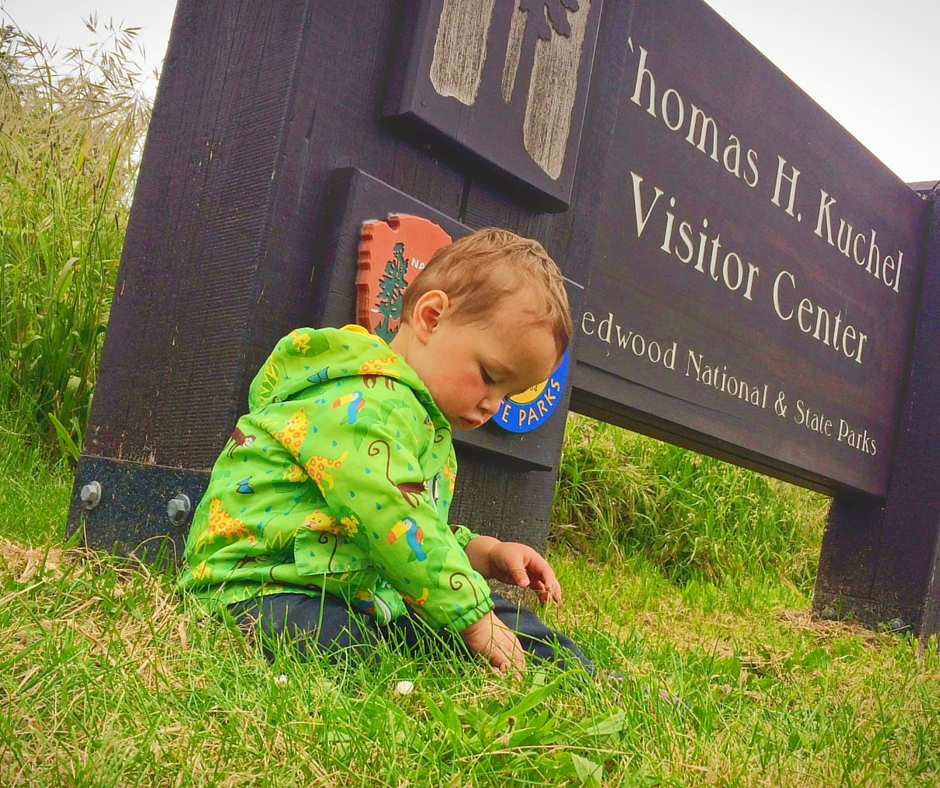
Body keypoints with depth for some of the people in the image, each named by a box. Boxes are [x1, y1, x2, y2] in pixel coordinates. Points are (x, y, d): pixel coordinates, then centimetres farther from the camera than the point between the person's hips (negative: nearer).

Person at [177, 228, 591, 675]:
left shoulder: (429, 427, 16)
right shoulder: (361, 404, -20)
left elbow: (425, 529, 26)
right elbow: (395, 526, -27)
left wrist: (485, 554, 8)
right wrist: (473, 618, -21)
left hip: (364, 595, 10)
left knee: (504, 617, 3)